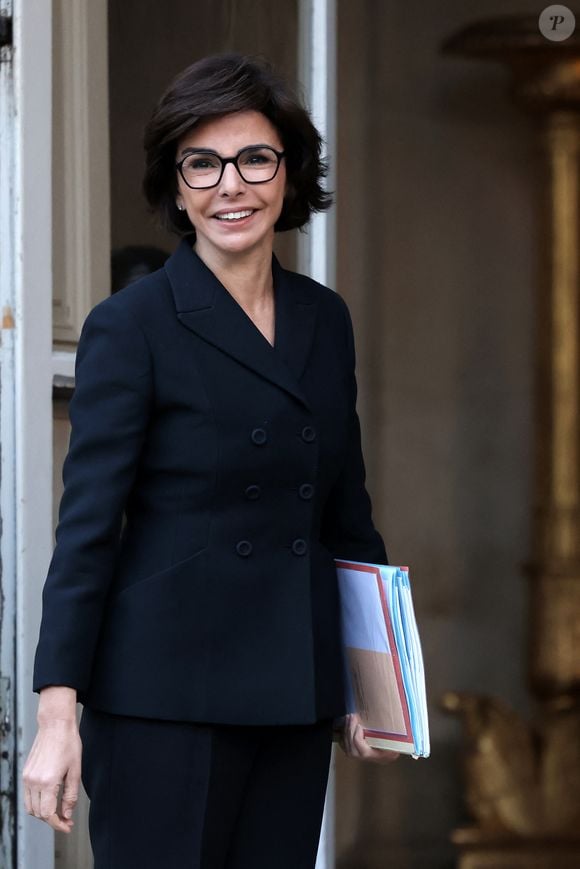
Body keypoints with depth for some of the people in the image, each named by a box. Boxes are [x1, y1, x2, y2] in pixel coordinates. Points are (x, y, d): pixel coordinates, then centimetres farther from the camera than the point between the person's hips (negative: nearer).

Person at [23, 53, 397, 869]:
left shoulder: (326, 320, 10)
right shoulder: (131, 327, -7)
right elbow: (88, 525, -9)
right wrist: (57, 715, -15)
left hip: (297, 694, 6)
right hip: (167, 697, -5)